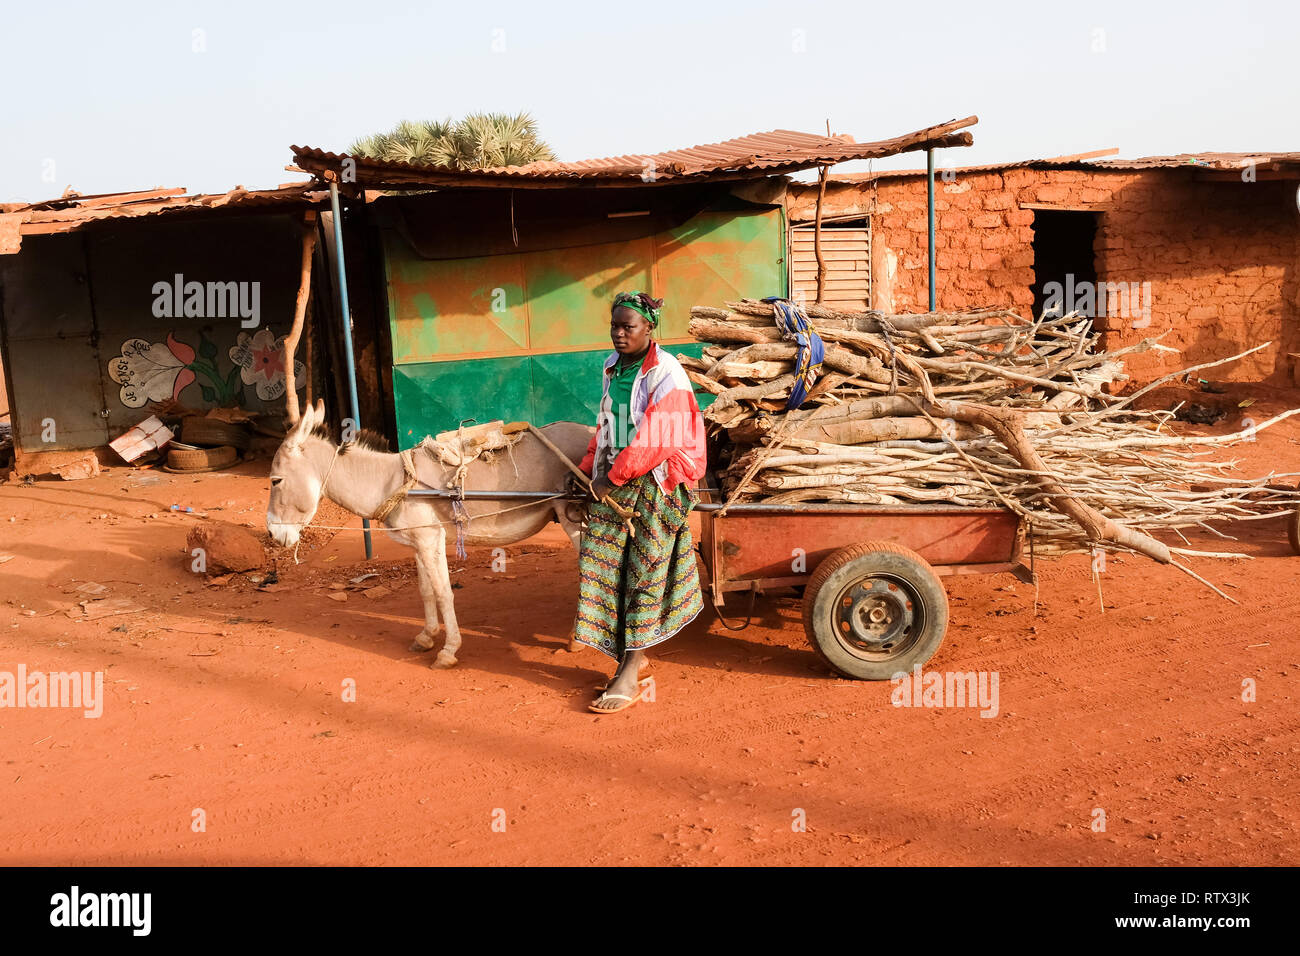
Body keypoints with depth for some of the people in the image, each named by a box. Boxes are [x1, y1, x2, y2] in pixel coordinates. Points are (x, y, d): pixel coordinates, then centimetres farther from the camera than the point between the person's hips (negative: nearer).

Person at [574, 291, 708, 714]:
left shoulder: (666, 374, -13)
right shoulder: (612, 367, 10)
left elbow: (654, 441, -19)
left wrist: (614, 475, -14)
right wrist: (592, 468, 12)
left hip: (656, 482, -7)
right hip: (614, 481, 7)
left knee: (644, 574, -1)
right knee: (600, 563, 5)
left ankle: (629, 675, 3)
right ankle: (630, 652, 20)